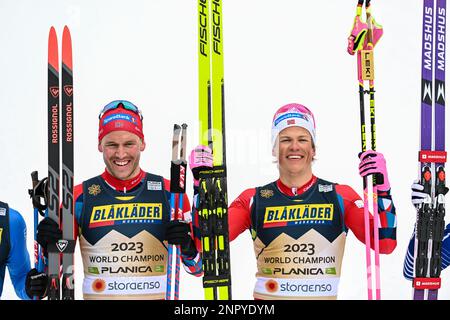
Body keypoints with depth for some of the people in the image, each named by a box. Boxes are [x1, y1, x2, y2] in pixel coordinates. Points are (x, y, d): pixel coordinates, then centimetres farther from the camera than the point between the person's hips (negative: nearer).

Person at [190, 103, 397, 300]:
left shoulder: (340, 196, 6)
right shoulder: (254, 200, 6)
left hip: (323, 295, 1)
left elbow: (385, 244, -2)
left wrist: (381, 191, -12)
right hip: (267, 295, 0)